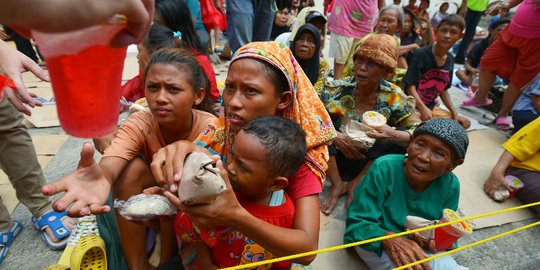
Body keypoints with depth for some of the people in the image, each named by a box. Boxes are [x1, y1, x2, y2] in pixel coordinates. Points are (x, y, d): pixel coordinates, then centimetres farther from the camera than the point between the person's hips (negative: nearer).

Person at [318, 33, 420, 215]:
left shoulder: (394, 97, -11)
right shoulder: (335, 89, -12)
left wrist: (393, 135, -35)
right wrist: (334, 136, -31)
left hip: (367, 164, 1)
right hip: (335, 160, 0)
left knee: (402, 135, -21)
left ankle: (355, 185, -10)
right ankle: (337, 184, -11)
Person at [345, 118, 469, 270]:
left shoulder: (450, 185, -10)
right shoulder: (384, 168, -24)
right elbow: (358, 223, -22)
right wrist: (388, 239, -41)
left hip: (422, 248, 4)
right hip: (375, 241, -4)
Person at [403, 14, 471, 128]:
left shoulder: (450, 60, 7)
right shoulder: (420, 54, -13)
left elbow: (443, 89, 14)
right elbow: (410, 86, -17)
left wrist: (455, 113, 7)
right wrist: (423, 109, -29)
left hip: (431, 107, 7)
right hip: (412, 106, -7)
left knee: (464, 123, 4)